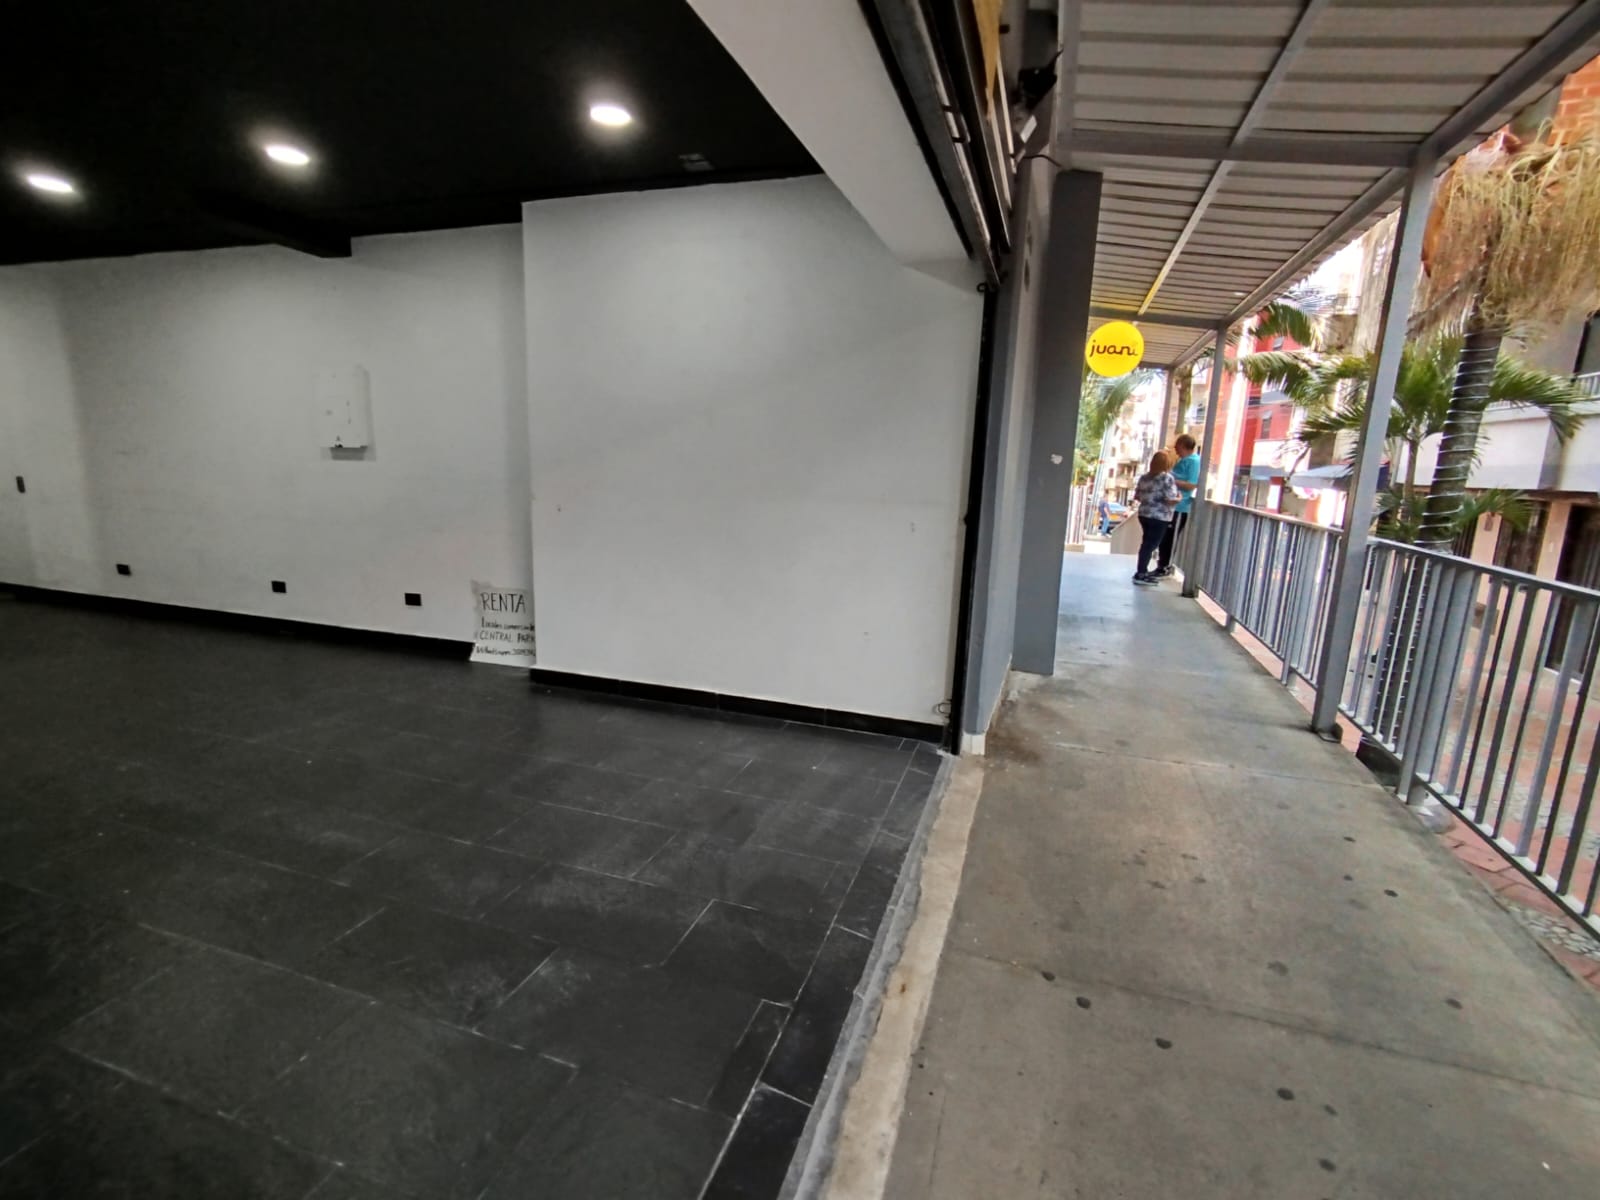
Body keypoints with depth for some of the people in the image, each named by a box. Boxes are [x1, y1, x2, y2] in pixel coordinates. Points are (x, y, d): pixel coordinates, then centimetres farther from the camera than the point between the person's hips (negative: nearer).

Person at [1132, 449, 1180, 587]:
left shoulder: (1144, 477, 9)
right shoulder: (1167, 478, -11)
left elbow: (1137, 496, 12)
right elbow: (1170, 500, -17)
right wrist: (1179, 498, 2)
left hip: (1144, 514, 7)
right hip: (1159, 518, -7)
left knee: (1146, 544, 17)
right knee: (1151, 545, -2)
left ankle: (1142, 571, 25)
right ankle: (1140, 575, -1)